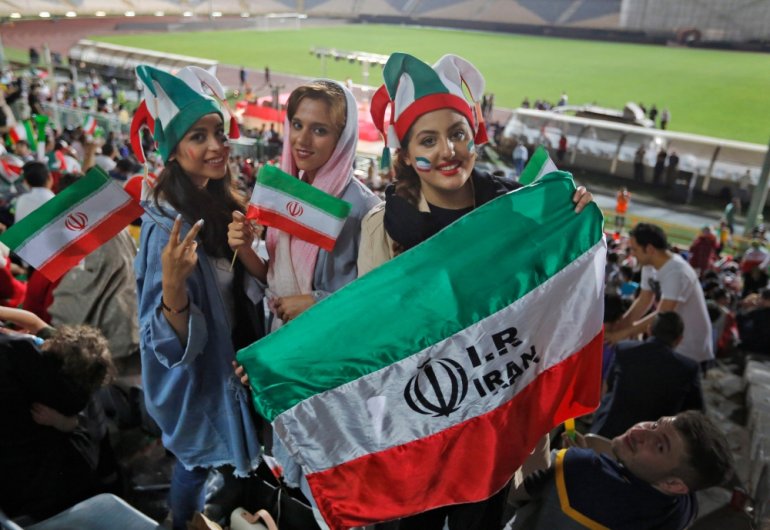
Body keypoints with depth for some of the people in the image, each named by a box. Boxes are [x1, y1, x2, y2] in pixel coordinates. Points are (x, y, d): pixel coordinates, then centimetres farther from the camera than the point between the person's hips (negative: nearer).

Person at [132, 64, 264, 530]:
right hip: (198, 376, -8)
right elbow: (173, 344, -28)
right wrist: (173, 284, -45)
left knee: (242, 454, 28)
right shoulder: (169, 225, -28)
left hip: (234, 361, 8)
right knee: (199, 465, 15)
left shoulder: (222, 202, -5)